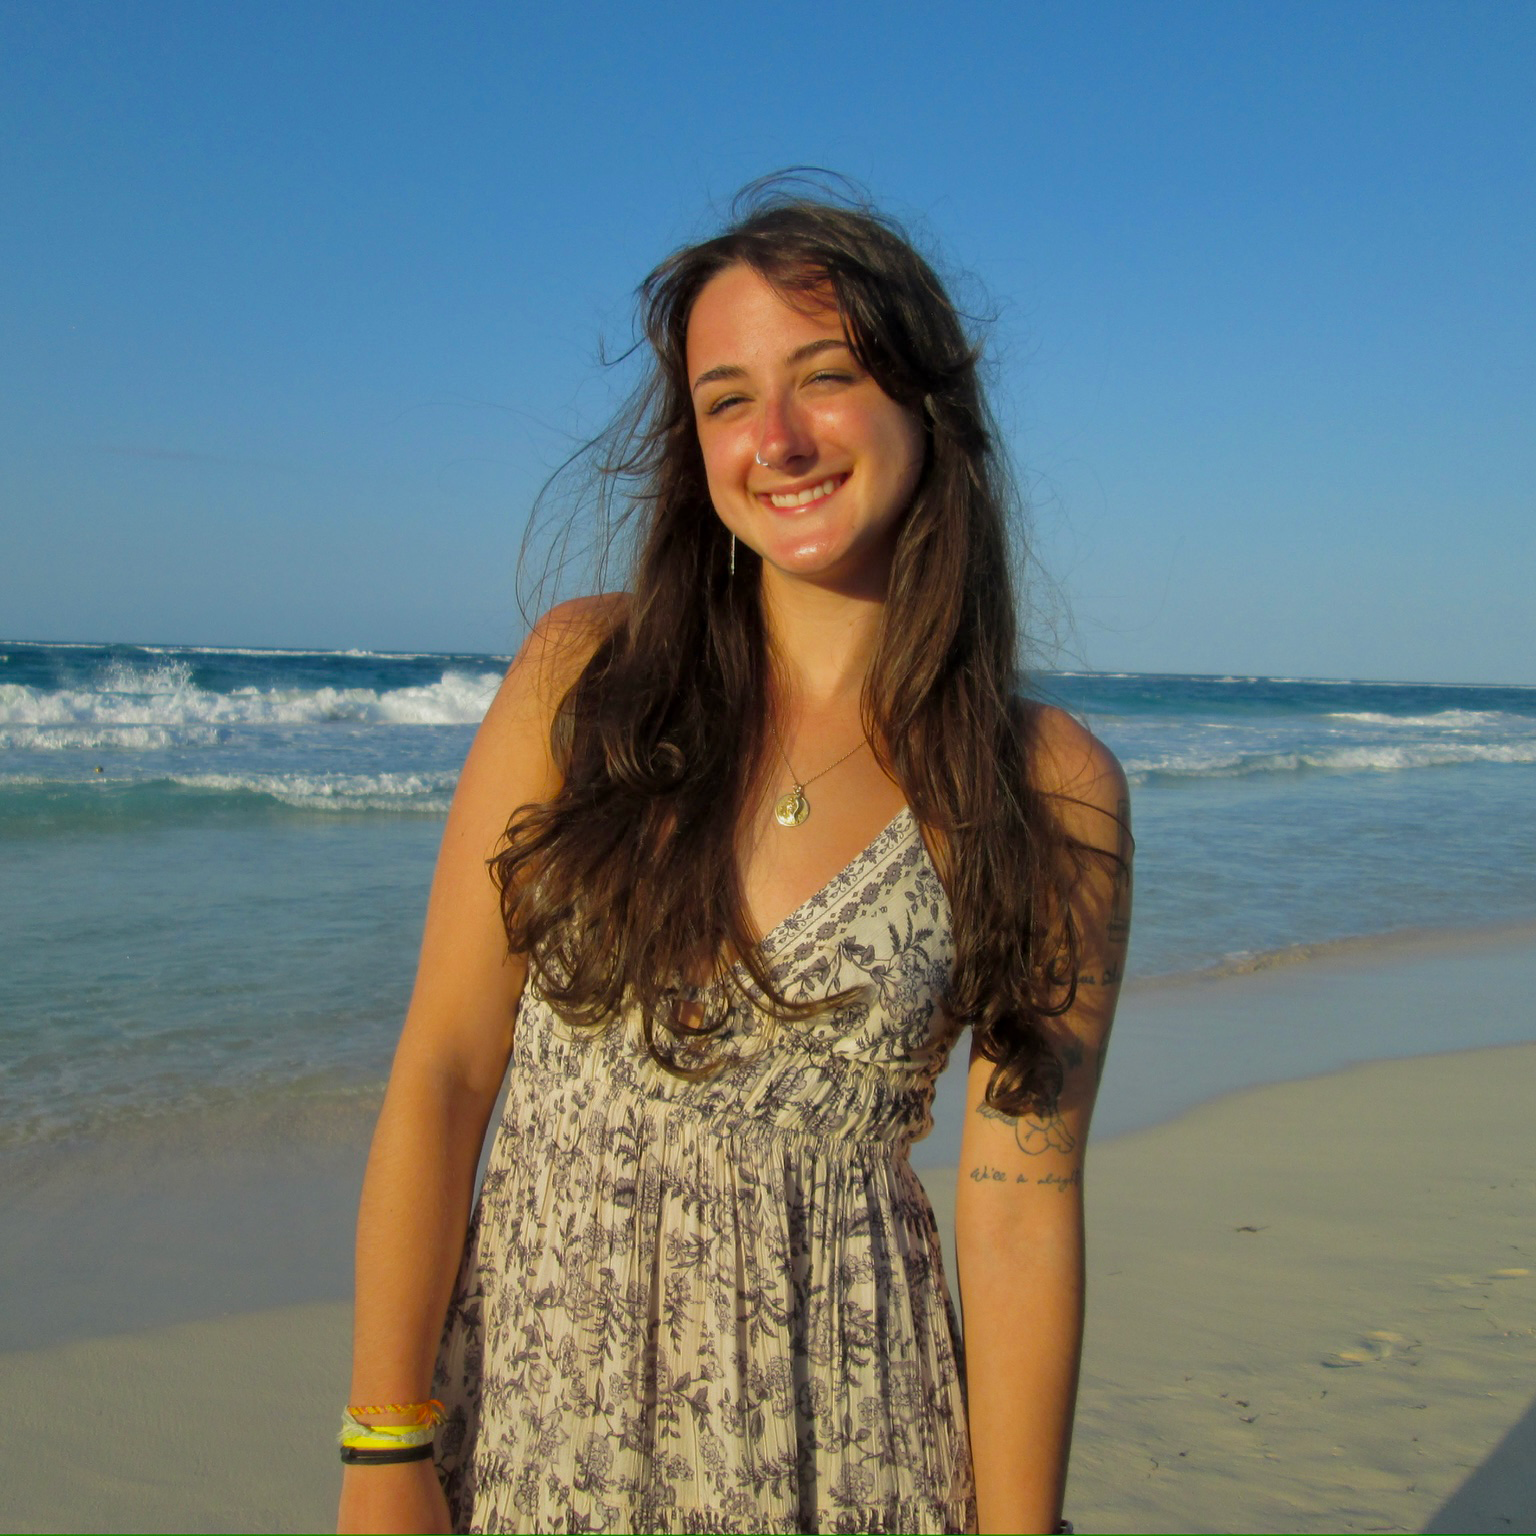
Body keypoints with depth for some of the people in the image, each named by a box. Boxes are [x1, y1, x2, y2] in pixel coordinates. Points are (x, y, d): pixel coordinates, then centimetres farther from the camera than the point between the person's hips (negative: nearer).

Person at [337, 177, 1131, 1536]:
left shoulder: (1052, 793, -9)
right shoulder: (585, 674, -7)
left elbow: (1022, 1213, -7)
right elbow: (443, 1069, -7)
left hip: (832, 1423, 0)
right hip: (534, 1376, 1)